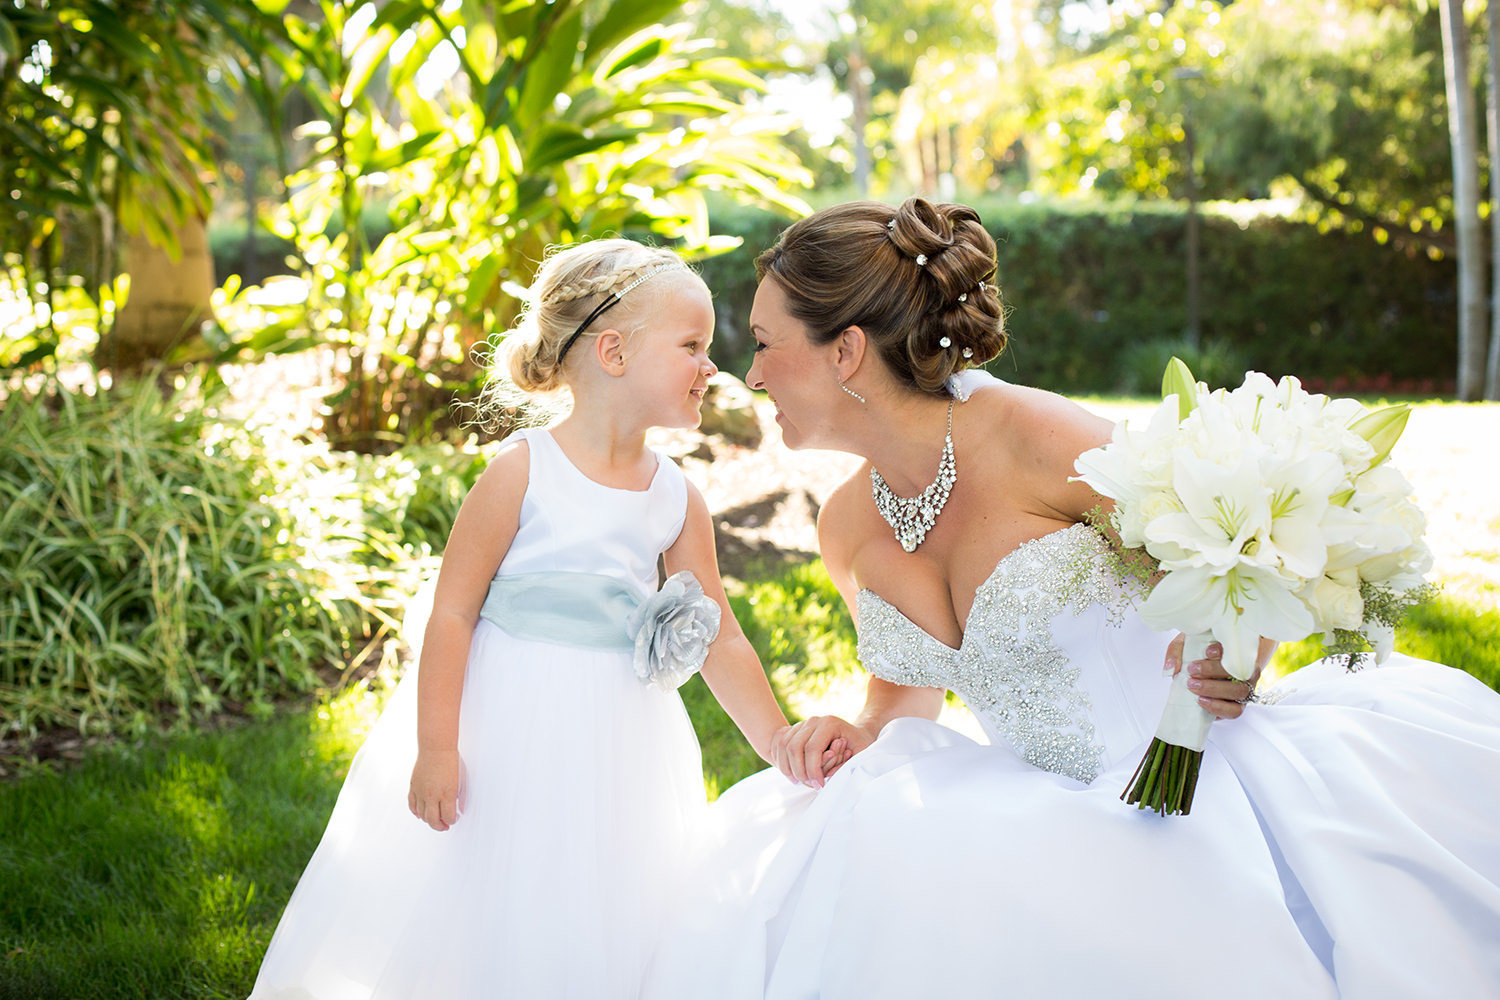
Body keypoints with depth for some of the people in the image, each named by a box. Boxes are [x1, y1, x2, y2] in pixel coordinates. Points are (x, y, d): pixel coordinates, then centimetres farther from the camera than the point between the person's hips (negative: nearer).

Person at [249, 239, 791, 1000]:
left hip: (615, 748, 5)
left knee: (596, 938, 11)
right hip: (507, 735, -4)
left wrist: (783, 748, 4)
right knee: (482, 925, 7)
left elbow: (722, 641, 7)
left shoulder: (679, 501, 1)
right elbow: (452, 609, -12)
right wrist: (435, 748, -14)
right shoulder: (523, 471, -13)